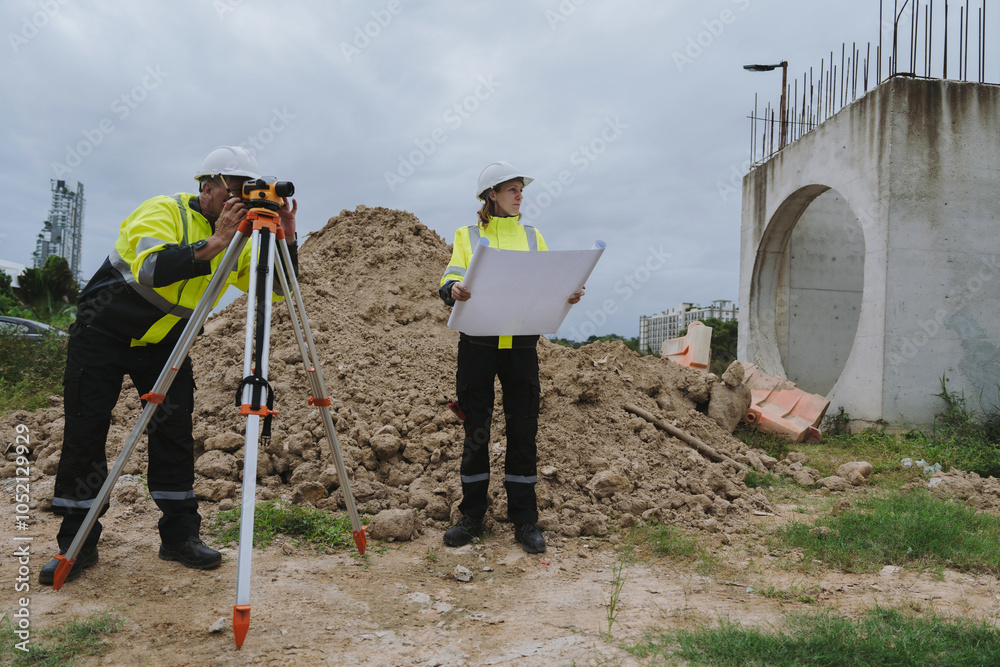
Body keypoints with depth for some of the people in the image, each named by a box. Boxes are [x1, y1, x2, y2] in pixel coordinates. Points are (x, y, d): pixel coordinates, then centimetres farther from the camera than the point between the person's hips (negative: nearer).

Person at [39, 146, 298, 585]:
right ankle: (76, 546, 12)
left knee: (175, 434, -2)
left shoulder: (238, 238, -4)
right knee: (84, 434, -1)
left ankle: (180, 535, 9)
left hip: (165, 341, 4)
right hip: (103, 334, -4)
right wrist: (212, 244, -44)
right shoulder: (163, 212, -21)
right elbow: (151, 268, -40)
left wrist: (286, 242, -24)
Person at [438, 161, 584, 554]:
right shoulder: (467, 236, 8)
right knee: (475, 429, 4)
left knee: (523, 429, 1)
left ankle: (525, 520, 11)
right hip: (478, 341, -1)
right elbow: (450, 283, -1)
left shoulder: (532, 237, 15)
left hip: (521, 343, 2)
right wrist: (454, 291, -24)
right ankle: (472, 516, 17)